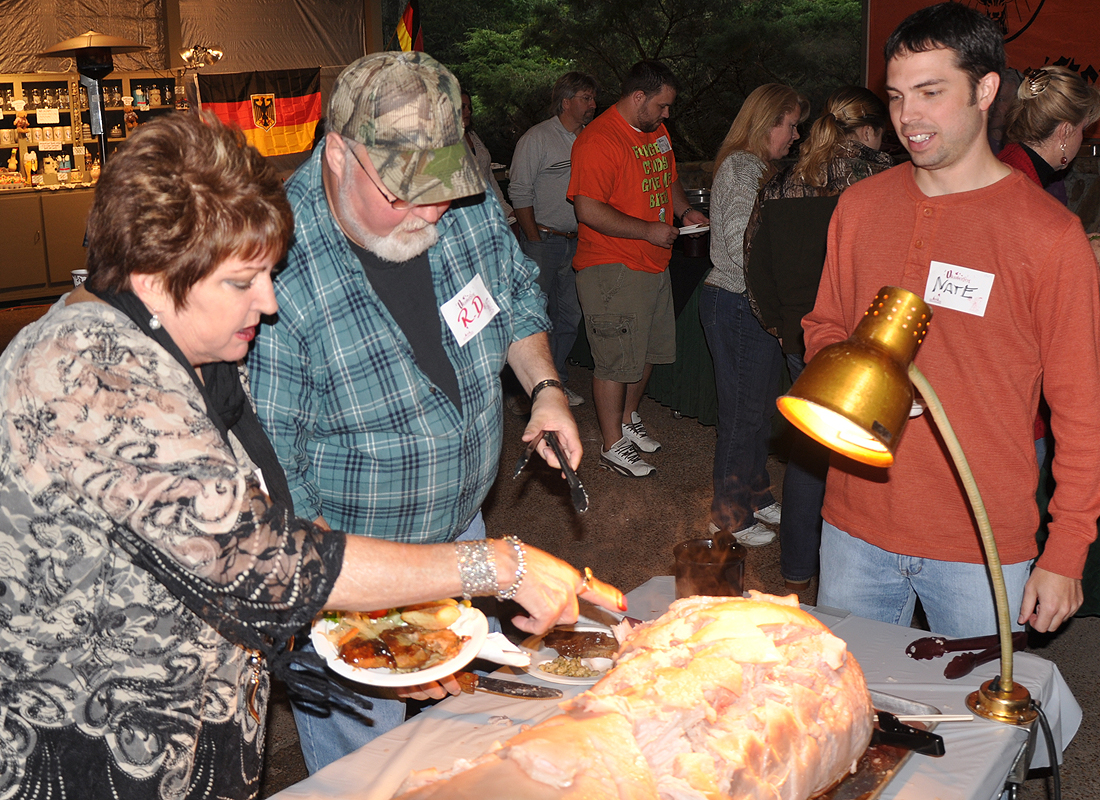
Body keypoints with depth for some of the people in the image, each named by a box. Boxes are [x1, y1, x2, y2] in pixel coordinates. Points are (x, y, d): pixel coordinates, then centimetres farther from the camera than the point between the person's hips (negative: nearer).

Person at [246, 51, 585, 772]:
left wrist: (544, 385, -7)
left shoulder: (468, 205, -13)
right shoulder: (278, 273, -31)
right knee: (361, 758, 13)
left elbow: (516, 293, 9)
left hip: (461, 526, 6)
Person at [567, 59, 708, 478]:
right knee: (616, 360, -2)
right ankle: (612, 445, 11)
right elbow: (588, 211, -24)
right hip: (612, 269, -9)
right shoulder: (597, 139, -17)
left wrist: (684, 211, 7)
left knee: (648, 350, 19)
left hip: (654, 263, 9)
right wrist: (648, 230, -21)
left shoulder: (657, 131, 12)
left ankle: (628, 419, 39)